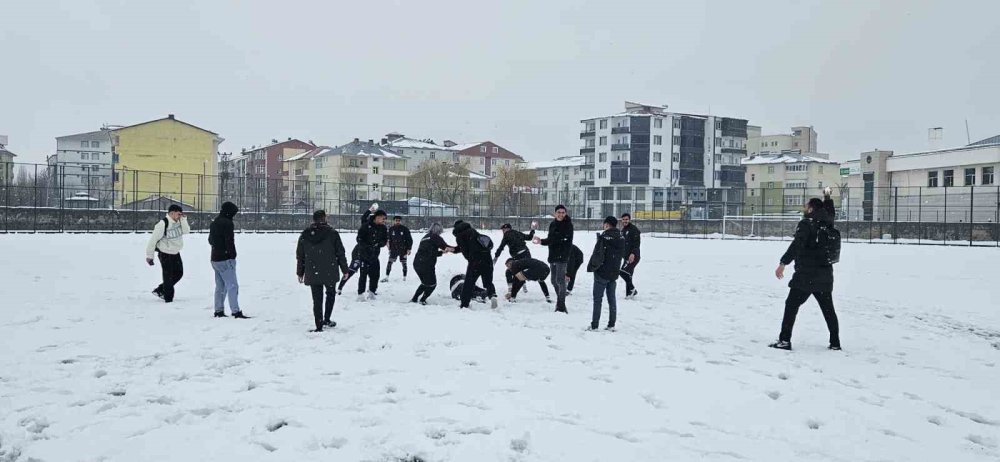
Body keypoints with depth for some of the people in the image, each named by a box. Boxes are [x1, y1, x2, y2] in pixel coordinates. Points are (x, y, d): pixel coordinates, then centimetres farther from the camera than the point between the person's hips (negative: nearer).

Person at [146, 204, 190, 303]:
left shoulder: (179, 221, 1)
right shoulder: (163, 224, -20)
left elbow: (186, 231, -11)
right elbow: (153, 239, -17)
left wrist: (183, 219, -17)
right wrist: (149, 256, -14)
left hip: (175, 253, 8)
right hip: (165, 254, -8)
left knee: (178, 274, 15)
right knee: (168, 277, -1)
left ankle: (160, 290, 30)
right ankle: (168, 299, 12)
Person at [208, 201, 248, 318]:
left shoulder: (214, 223, 14)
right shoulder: (227, 223, -15)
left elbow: (210, 240, 23)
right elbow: (229, 241, -18)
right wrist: (233, 255, -10)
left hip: (214, 259, 9)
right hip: (225, 260, -9)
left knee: (220, 286, 15)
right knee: (232, 286, -8)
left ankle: (218, 310, 18)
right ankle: (236, 312, -11)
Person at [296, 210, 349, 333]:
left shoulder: (304, 235, 1)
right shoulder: (332, 233, -8)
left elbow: (299, 256, 7)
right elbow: (340, 253, -4)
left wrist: (300, 272, 16)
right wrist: (345, 269, 5)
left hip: (312, 274, 2)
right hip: (330, 273, -2)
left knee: (317, 299, 6)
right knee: (330, 294, 21)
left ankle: (319, 326, 4)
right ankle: (327, 320, 19)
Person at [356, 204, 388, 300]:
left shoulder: (383, 228, 4)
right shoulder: (366, 225, -12)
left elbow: (385, 240, 7)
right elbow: (359, 238, -11)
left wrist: (379, 244, -12)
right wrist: (366, 247, -19)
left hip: (375, 255, 5)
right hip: (364, 254, -5)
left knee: (375, 274, 7)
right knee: (364, 274, -6)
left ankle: (372, 292, 22)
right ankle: (360, 294, 1)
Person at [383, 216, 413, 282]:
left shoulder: (405, 229, -3)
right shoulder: (391, 229, 4)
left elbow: (410, 239, 0)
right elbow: (389, 240, 13)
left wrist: (409, 249, -4)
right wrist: (389, 249, 9)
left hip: (403, 249, -1)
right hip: (394, 249, 2)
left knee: (403, 263, 5)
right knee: (390, 262, -8)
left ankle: (404, 277, 19)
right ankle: (387, 277, -4)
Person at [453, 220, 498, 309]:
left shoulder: (459, 236, 2)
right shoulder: (472, 230, 22)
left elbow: (464, 250, -1)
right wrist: (453, 249, 34)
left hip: (475, 260, -6)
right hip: (487, 258, 6)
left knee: (469, 283, 7)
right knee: (488, 282, 15)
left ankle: (464, 304, 12)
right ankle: (492, 295, -12)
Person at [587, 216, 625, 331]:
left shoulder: (604, 237, -17)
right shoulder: (621, 238, 6)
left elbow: (597, 254, -19)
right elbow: (622, 254, 13)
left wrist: (591, 266, -7)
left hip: (602, 273, -6)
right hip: (614, 273, 6)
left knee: (598, 299, 0)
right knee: (611, 298, 13)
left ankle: (594, 325, 1)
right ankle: (611, 324, 15)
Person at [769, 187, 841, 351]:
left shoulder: (806, 223, -11)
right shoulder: (827, 223, 9)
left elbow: (796, 245, -23)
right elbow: (831, 213, 35)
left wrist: (783, 263, -25)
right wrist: (827, 198, 44)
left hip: (806, 274, -7)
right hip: (825, 275, 7)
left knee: (791, 305, -2)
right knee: (828, 308, 15)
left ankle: (785, 340, -6)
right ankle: (835, 342, 18)